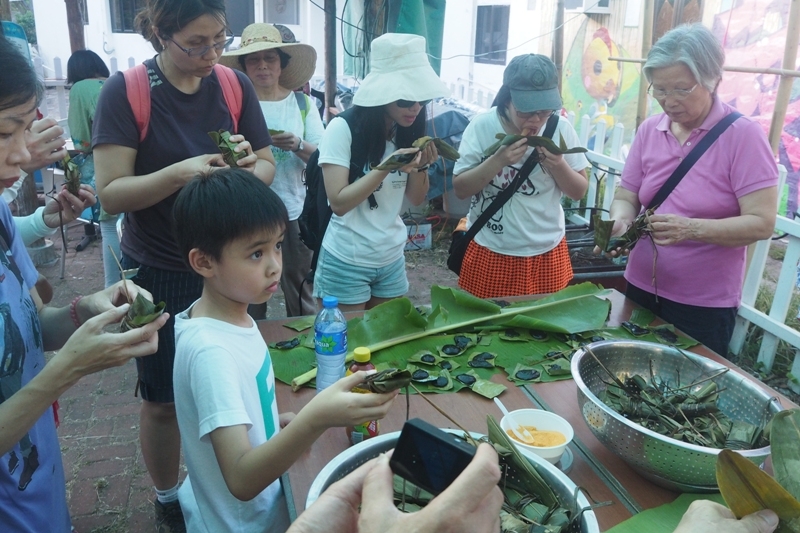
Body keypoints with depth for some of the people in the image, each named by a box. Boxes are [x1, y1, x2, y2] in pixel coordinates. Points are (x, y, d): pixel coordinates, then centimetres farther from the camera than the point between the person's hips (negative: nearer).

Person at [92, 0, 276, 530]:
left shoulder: (235, 85, -3)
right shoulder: (125, 91, -13)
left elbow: (268, 164, 3)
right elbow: (110, 193, -16)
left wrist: (249, 168, -20)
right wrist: (180, 172, -32)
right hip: (160, 274, -2)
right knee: (164, 399, 12)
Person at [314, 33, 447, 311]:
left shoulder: (408, 130, 1)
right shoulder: (343, 128, -16)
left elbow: (416, 198, 5)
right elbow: (338, 202, -20)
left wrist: (421, 166, -14)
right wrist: (386, 168, -29)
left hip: (392, 259, 5)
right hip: (347, 262, -5)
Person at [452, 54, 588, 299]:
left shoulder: (561, 128, -6)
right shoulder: (482, 126, -11)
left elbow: (579, 192, 0)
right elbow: (460, 189, -10)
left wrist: (558, 165, -19)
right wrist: (498, 160, -24)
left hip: (547, 252, 2)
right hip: (490, 251, -2)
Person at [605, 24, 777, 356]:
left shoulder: (743, 135, -13)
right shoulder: (649, 131, 1)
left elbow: (762, 223, -18)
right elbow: (627, 196, 4)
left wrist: (691, 229, -32)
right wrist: (620, 223, -19)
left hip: (704, 304, -4)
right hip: (641, 289, 4)